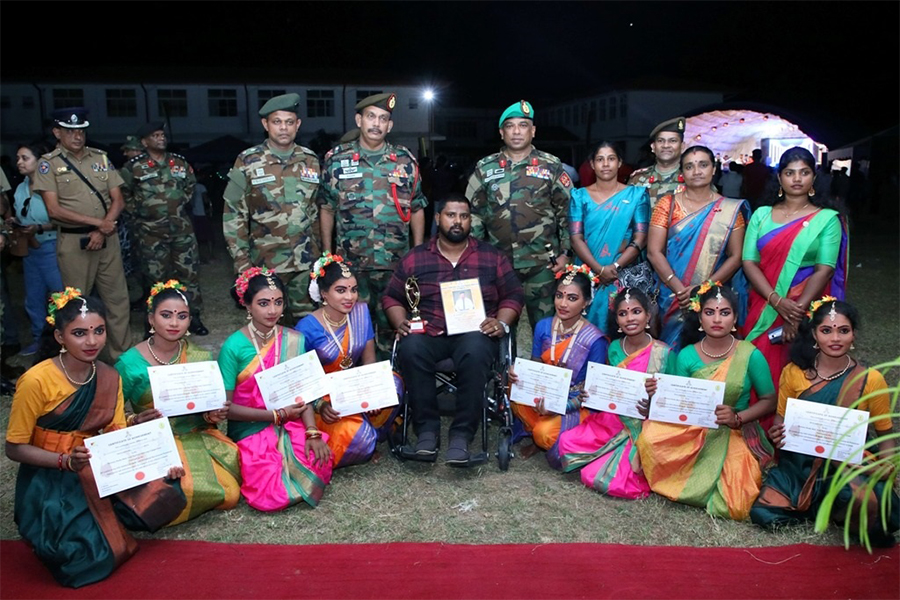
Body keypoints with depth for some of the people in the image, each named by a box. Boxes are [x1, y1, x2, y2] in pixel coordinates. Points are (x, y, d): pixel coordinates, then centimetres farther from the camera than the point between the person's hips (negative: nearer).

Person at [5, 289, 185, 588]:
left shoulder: (110, 378, -1)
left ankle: (98, 523, 8)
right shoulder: (36, 380, -19)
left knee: (163, 494, -18)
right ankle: (46, 527, 10)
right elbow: (15, 448, -12)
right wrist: (66, 461, -29)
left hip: (96, 473, 5)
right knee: (94, 554, -22)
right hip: (48, 481, -4)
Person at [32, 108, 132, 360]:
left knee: (118, 299, 5)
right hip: (73, 242, -3)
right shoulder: (49, 164, 0)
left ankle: (123, 355, 16)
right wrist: (97, 222, -14)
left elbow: (118, 200, 6)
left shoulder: (101, 158, 9)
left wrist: (102, 231, -8)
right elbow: (54, 210, -8)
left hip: (107, 237, 3)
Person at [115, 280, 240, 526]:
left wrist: (213, 416, -11)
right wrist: (134, 421, -23)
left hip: (198, 438, 3)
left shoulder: (201, 358, 2)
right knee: (186, 492, -27)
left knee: (230, 495, -17)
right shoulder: (129, 363, -7)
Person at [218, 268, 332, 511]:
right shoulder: (233, 347, -10)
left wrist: (313, 433, -17)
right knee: (272, 496, -21)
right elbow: (226, 407, -10)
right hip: (251, 430, -2)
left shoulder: (294, 340, 0)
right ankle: (249, 466, 11)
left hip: (290, 427, 3)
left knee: (319, 468, -24)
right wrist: (277, 415, -14)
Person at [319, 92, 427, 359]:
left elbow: (417, 209, 10)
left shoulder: (405, 161, 4)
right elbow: (327, 209, 8)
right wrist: (327, 254, 6)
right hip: (350, 264, 0)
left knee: (392, 326, 9)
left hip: (396, 265, 1)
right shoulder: (337, 159, 3)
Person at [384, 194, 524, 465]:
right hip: (428, 334, 1)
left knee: (476, 352, -38)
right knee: (410, 349, -34)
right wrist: (401, 323, -2)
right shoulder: (414, 258, 16)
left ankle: (461, 434, -25)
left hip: (474, 333, -1)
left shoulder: (492, 257, 15)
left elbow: (513, 295, 14)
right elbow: (392, 297, 17)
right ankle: (427, 428, -20)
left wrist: (501, 323, -4)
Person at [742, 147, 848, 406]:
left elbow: (825, 270, -8)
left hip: (806, 311, -2)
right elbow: (749, 262, -2)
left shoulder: (827, 218, 0)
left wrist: (798, 310, -18)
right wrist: (777, 301, -14)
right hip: (764, 309, 2)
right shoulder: (762, 215, 7)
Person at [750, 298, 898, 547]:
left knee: (862, 498, -37)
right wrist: (776, 434, -15)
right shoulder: (794, 372, -2)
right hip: (799, 464, 3)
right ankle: (821, 507, 12)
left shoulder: (870, 380, -5)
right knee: (763, 513, -15)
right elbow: (781, 417, 8)